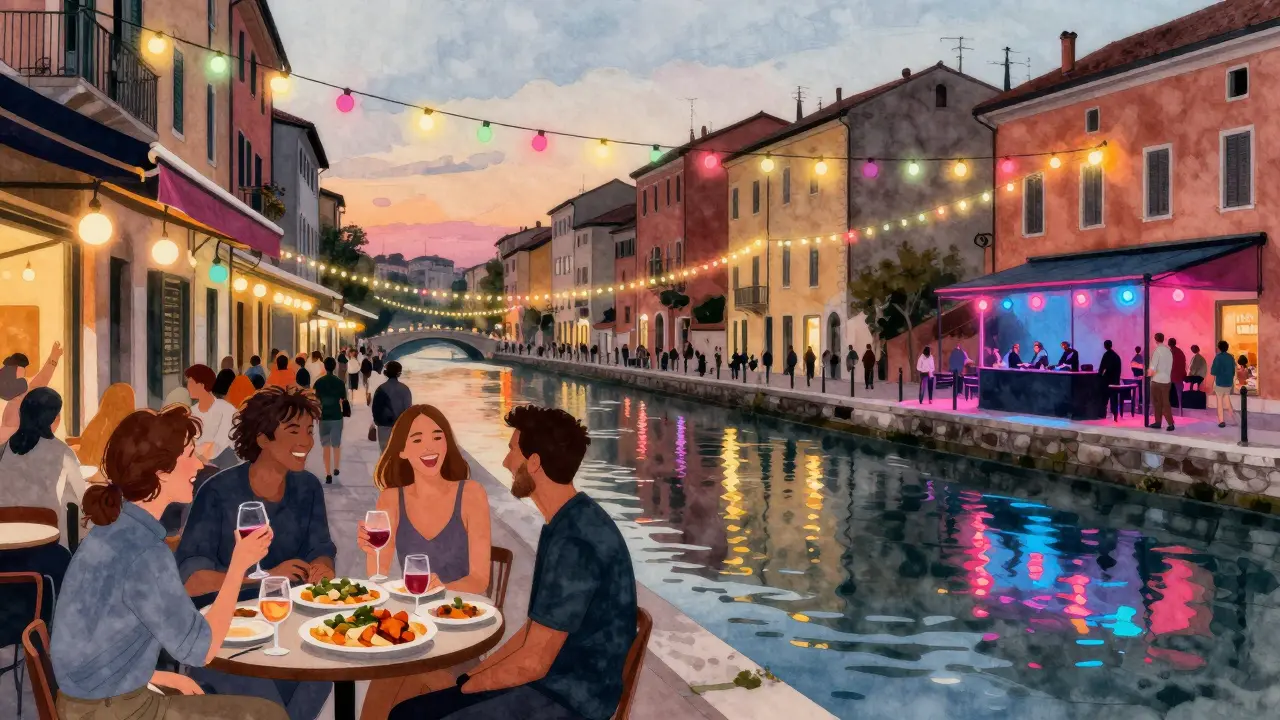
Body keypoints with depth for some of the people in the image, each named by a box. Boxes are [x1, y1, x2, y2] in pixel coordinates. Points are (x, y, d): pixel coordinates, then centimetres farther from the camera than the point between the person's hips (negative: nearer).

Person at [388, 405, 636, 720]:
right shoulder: (564, 525, 11)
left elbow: (533, 663, -21)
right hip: (549, 682, 10)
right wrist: (472, 673, 7)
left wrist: (467, 685, -5)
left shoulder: (576, 543, -23)